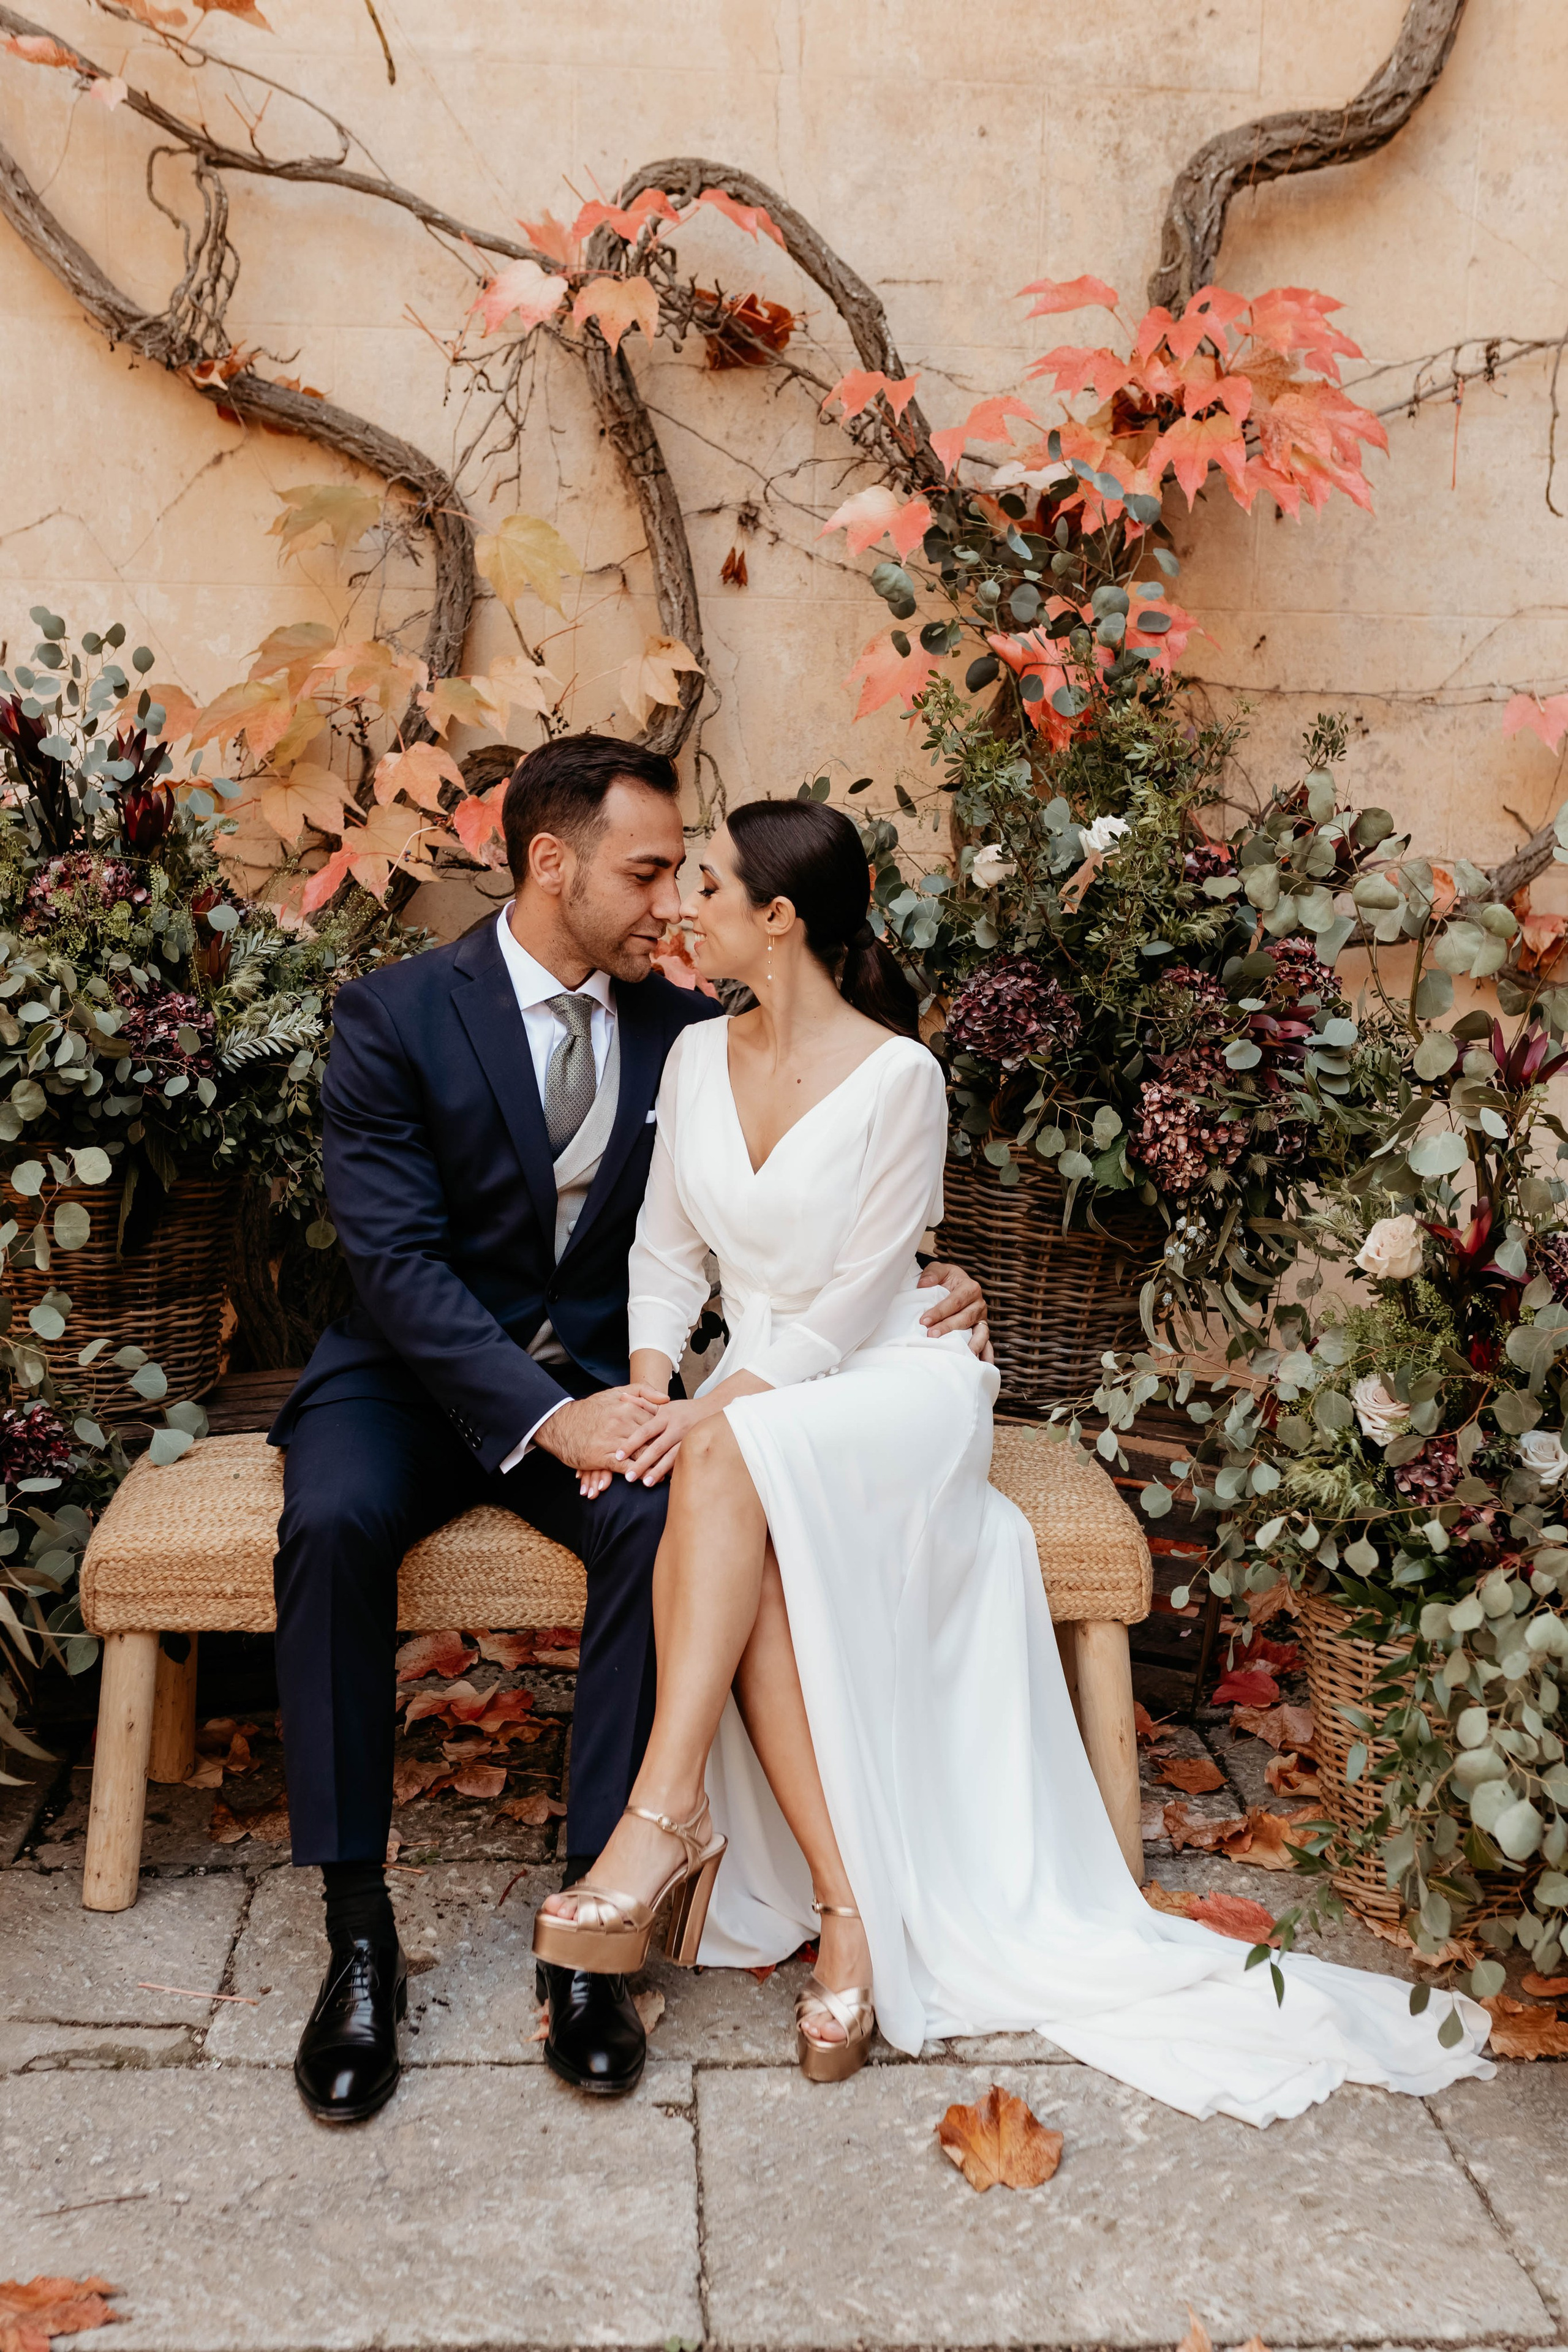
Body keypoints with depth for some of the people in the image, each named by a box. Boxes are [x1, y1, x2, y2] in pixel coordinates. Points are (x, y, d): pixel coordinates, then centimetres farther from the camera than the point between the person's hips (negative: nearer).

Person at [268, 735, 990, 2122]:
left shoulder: (688, 1033, 3)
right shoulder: (395, 1017, -8)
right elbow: (398, 1261, -17)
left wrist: (908, 1296, -9)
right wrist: (551, 1419, -29)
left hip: (598, 1377, 2)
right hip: (418, 1373, -2)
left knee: (665, 1526, -30)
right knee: (332, 1523, -32)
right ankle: (358, 1931, -19)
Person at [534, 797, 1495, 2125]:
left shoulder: (898, 1075, -11)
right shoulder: (698, 1059, 9)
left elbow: (852, 1301, -13)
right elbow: (668, 1253, 11)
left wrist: (722, 1409, -22)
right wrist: (650, 1392, -7)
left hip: (894, 1384, -4)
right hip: (754, 1403, 4)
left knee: (734, 1467, -36)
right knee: (754, 1566, -29)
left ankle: (668, 1811, -37)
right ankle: (850, 1908, -29)